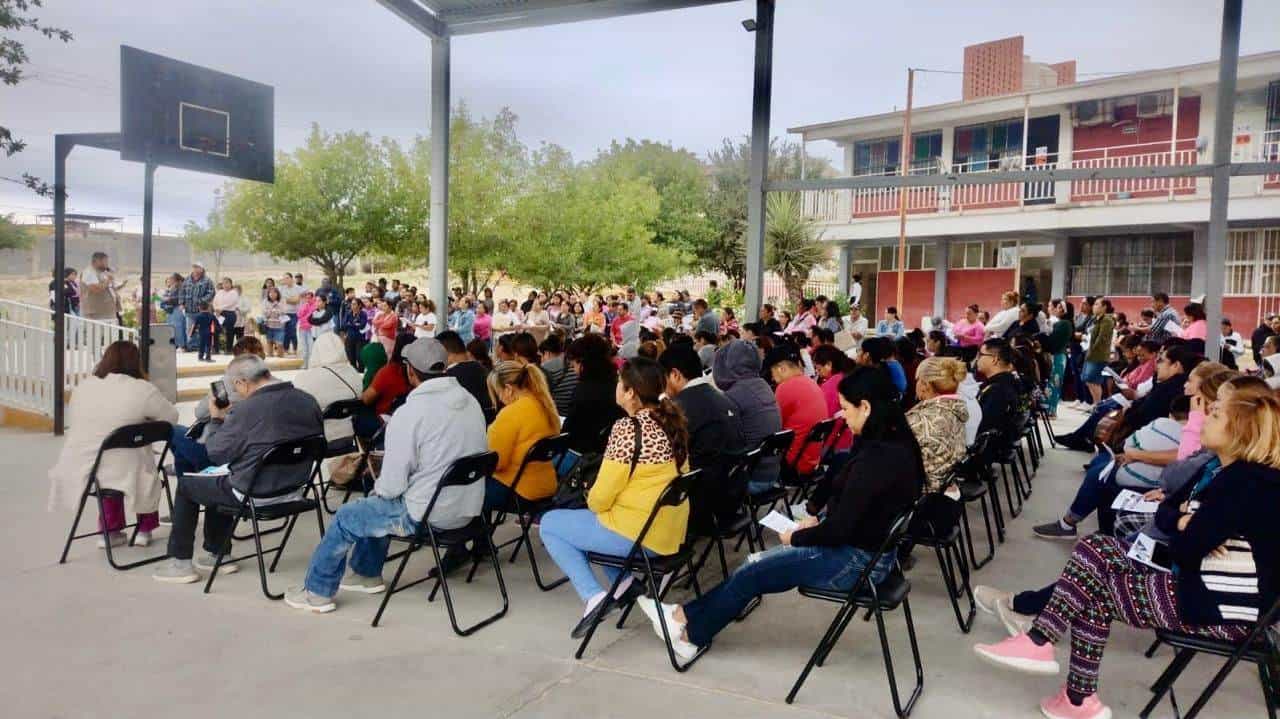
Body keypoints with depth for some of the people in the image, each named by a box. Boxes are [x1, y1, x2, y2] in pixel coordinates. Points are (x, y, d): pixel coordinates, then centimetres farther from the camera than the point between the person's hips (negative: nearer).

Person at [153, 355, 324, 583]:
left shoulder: (245, 410, -23)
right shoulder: (308, 401, -4)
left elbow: (216, 453, -12)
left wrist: (216, 419, 4)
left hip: (255, 493, -7)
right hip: (294, 486, 7)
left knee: (186, 483, 17)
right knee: (217, 479, 30)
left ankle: (180, 562, 23)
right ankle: (218, 554, 36)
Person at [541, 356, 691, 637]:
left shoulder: (627, 428, -19)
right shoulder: (672, 422, 5)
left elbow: (600, 498, -17)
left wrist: (591, 500, 7)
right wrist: (599, 501, 16)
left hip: (637, 535, -8)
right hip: (672, 532, 8)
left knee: (550, 523, 12)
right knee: (591, 518, 31)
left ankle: (593, 595, -2)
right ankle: (624, 583, 15)